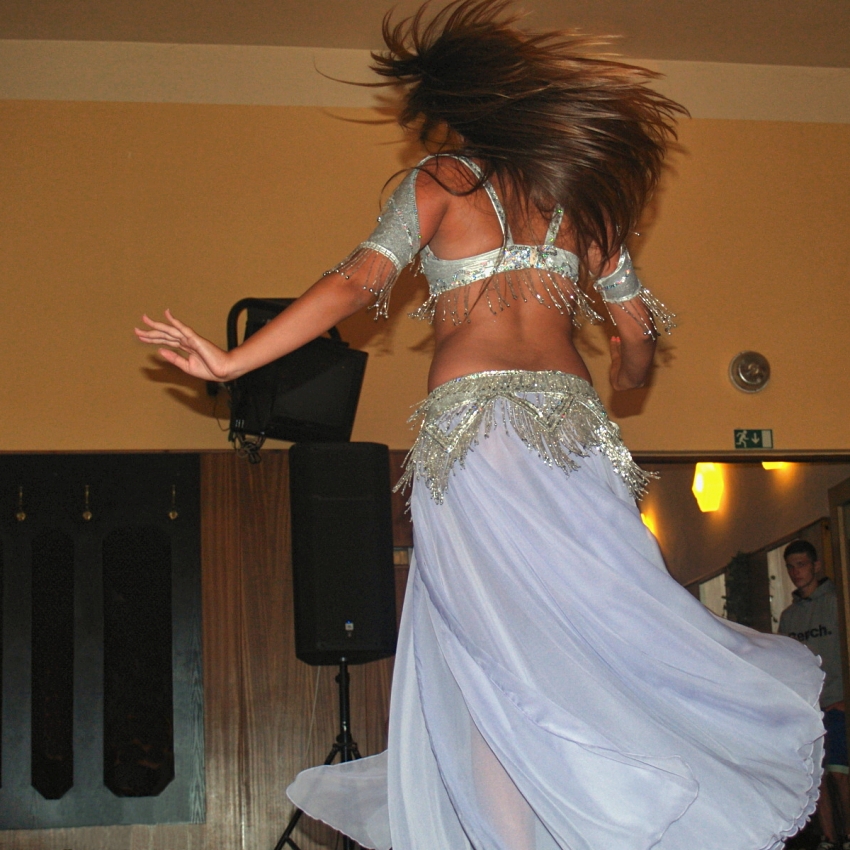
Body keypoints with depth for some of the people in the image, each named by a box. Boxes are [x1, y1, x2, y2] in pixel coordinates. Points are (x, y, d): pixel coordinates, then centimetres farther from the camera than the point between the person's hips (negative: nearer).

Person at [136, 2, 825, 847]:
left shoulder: (437, 181, 9)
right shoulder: (578, 192, 19)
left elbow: (359, 280, -5)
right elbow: (637, 331, 20)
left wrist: (233, 360, -6)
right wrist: (622, 382, 42)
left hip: (472, 421, -3)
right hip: (571, 422, 3)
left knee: (493, 650, -3)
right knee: (594, 623, 5)